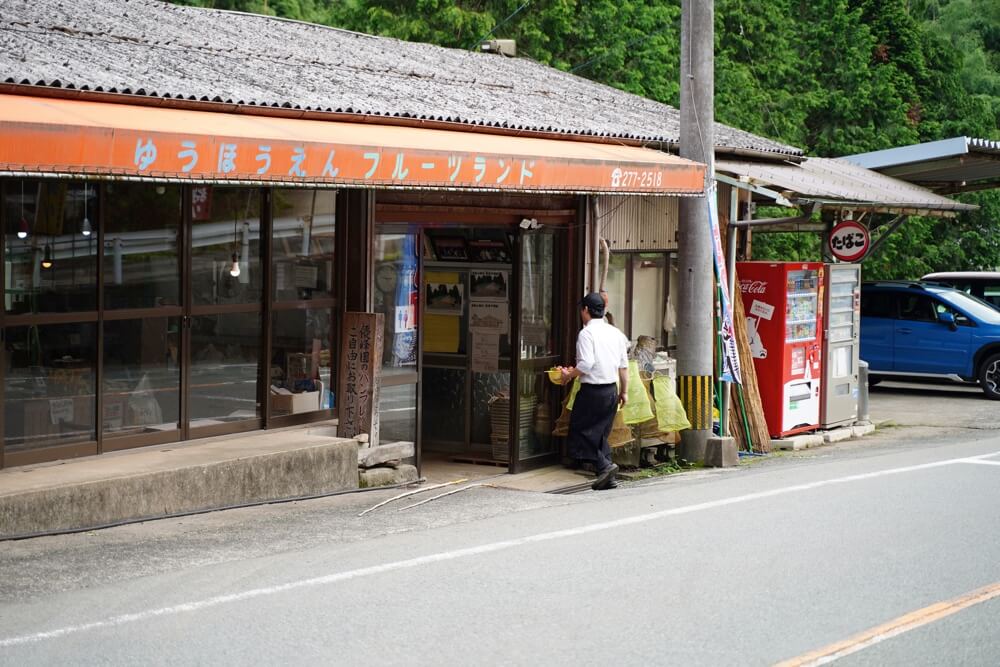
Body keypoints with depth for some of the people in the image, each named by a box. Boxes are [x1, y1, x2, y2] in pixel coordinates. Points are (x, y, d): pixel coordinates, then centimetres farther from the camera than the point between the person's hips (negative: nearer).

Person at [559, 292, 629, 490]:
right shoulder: (616, 333, 10)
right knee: (601, 434, 14)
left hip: (592, 390, -7)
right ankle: (607, 478, 11)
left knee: (580, 432, 2)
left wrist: (569, 375, -4)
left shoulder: (587, 333, -12)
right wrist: (624, 391, 18)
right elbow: (624, 365, 12)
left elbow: (586, 364, -20)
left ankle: (604, 465, -11)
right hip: (612, 390, 7)